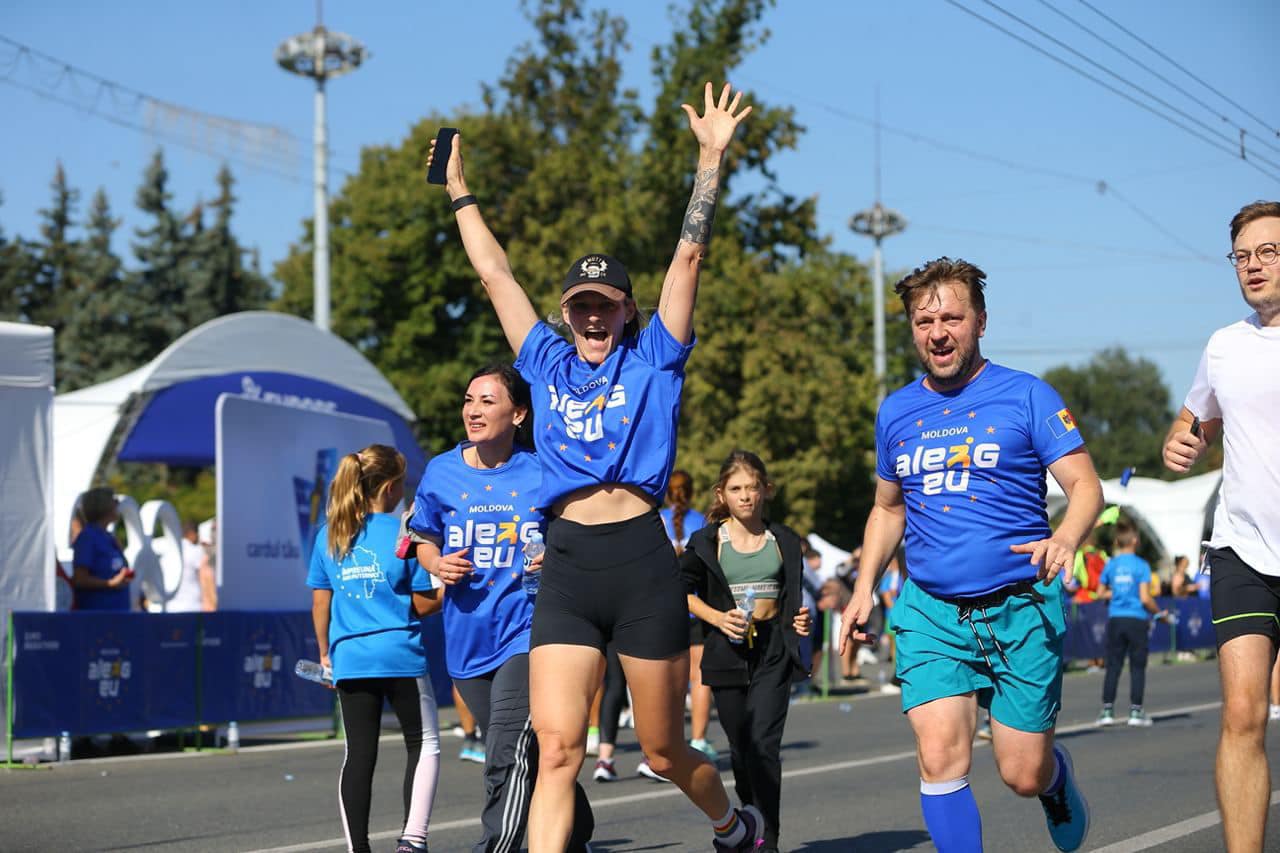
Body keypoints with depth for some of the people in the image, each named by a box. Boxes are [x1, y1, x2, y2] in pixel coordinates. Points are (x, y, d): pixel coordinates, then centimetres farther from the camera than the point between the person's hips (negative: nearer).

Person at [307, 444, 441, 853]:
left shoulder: (328, 536, 5)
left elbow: (320, 603, 9)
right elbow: (423, 604, -5)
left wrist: (325, 653, 20)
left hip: (349, 659, 4)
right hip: (400, 655, -4)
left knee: (358, 754, 7)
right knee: (424, 745, 11)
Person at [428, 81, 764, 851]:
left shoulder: (653, 359, 8)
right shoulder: (550, 366, 16)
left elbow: (690, 254, 4)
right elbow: (495, 273, 24)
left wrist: (712, 158, 1)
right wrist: (461, 192, 30)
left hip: (643, 564, -2)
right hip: (567, 567, 2)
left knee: (664, 749, 9)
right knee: (557, 748, -10)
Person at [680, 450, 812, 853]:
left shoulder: (784, 540, 8)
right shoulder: (707, 542, 2)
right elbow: (685, 591, 5)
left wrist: (800, 619, 0)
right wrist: (718, 618, -11)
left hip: (774, 652, 0)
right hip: (728, 651, 0)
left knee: (764, 744, -13)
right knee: (741, 747, 8)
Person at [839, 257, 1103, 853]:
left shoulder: (1026, 396, -2)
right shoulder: (896, 412, 10)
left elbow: (1085, 485, -6)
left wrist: (1065, 538, -28)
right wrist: (863, 590, 13)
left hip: (1021, 608, -3)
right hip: (930, 611, 3)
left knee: (1022, 776, 2)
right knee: (940, 759, -15)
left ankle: (1057, 774, 38)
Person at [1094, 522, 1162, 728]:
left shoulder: (1110, 564, 3)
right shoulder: (1141, 565, -7)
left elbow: (1100, 593, 9)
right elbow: (1145, 598, -11)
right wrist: (1159, 612, 3)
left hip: (1115, 619, 3)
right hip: (1136, 620, -3)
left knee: (1113, 666, 6)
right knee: (1137, 667, 4)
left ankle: (1107, 710, 3)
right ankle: (1135, 711, 4)